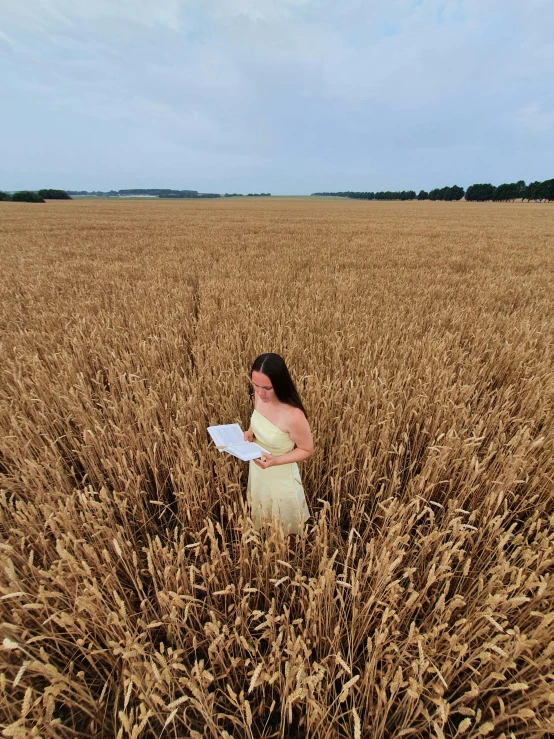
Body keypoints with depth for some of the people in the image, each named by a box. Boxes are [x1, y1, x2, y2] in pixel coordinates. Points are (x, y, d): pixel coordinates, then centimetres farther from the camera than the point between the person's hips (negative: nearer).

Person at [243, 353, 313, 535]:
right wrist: (249, 433, -15)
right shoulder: (259, 396, -17)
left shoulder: (293, 416, -36)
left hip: (281, 477, -6)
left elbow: (307, 450, -19)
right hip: (256, 470, 6)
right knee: (259, 516, 33)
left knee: (282, 528, 22)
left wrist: (276, 461, -31)